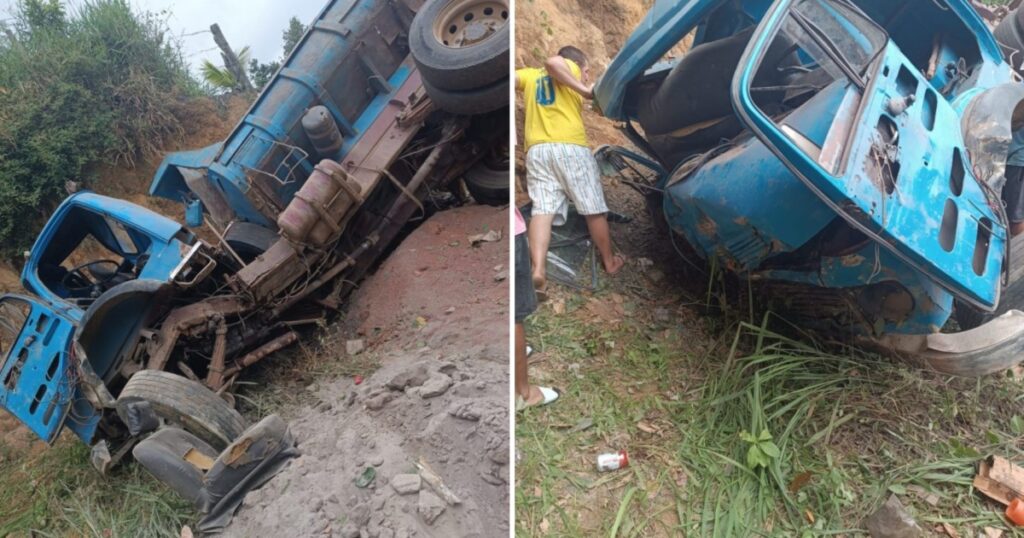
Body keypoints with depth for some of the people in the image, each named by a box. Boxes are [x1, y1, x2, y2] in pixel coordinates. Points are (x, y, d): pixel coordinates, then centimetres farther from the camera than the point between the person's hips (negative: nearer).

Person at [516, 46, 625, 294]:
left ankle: (538, 269, -27)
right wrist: (584, 90, -8)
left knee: (542, 209, -8)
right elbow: (553, 62, -13)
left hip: (536, 150, 4)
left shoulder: (530, 75, 24)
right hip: (570, 146, -4)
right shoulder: (569, 68, 10)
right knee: (594, 209, 8)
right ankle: (610, 262, 21)